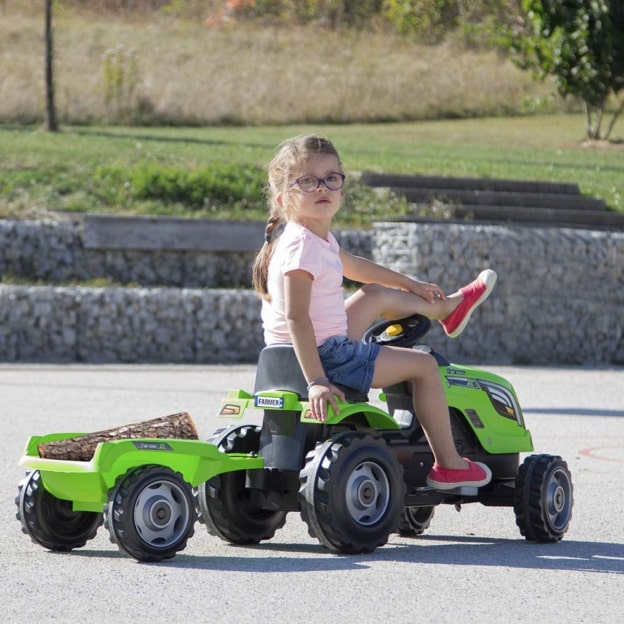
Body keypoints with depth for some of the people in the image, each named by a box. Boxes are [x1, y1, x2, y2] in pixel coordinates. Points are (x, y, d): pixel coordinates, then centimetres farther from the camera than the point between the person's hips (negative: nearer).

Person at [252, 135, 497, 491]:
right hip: (322, 356, -11)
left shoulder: (320, 239, 8)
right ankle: (449, 464, 5)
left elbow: (354, 266, 28)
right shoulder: (302, 248, -24)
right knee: (424, 366, -2)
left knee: (377, 295, 31)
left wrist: (410, 285, 39)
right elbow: (296, 317, -31)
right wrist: (316, 381, -37)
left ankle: (448, 308, 60)